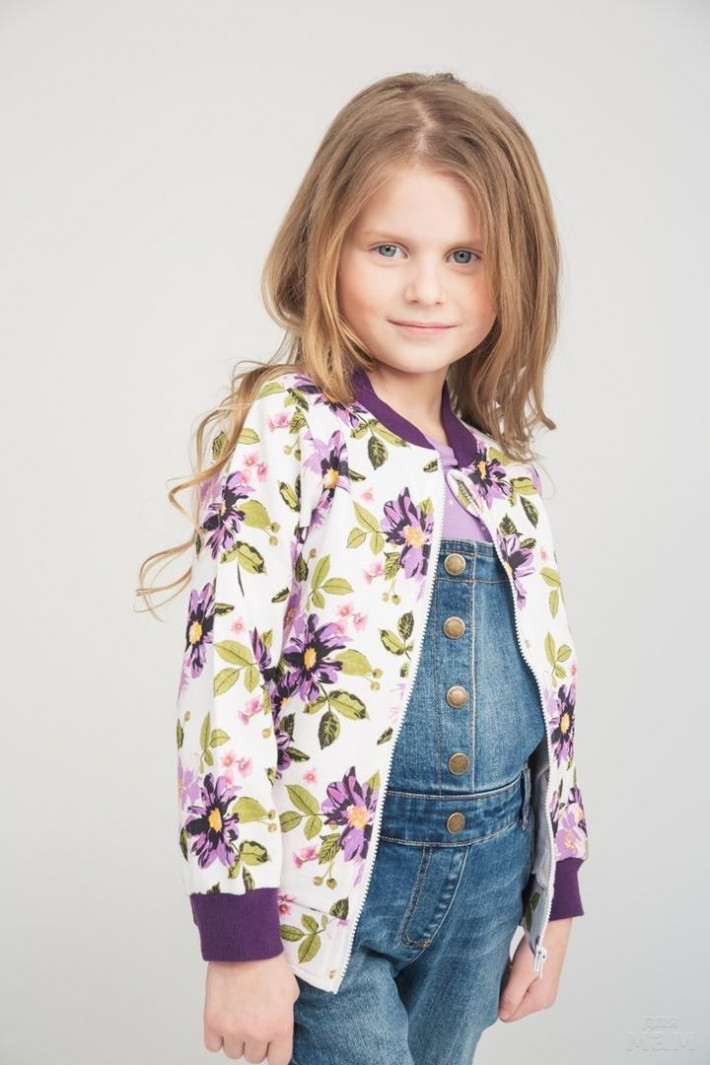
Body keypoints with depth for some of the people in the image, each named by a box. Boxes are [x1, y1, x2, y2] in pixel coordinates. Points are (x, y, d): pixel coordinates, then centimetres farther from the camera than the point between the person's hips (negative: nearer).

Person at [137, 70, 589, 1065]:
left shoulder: (505, 464, 5)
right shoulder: (281, 431, -13)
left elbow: (550, 680, 12)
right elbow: (222, 674, -17)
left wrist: (555, 896, 14)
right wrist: (240, 933, -17)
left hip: (489, 875, 6)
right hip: (327, 877, -5)